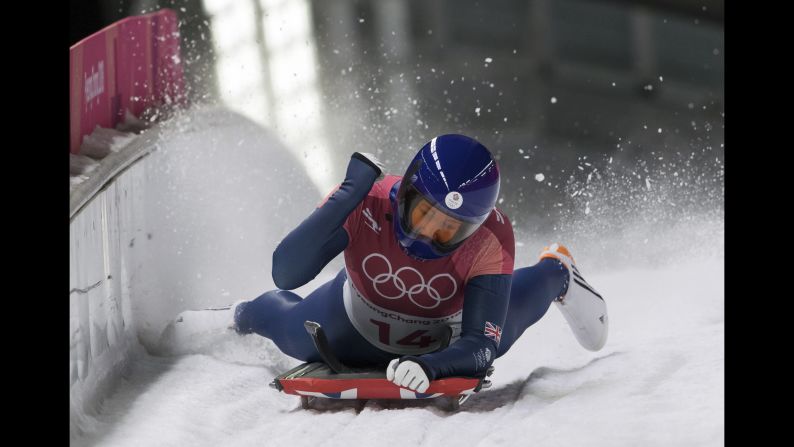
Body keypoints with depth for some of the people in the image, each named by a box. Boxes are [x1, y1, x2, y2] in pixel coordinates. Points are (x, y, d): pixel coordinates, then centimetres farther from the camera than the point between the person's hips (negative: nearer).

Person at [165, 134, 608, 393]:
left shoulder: (490, 240, -40)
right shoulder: (366, 203, -39)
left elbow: (479, 348, -40)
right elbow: (286, 273, -46)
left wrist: (429, 366, -62)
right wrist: (349, 195, -54)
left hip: (439, 344, 0)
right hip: (355, 330, 0)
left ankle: (556, 275, 54)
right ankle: (246, 315, 57)